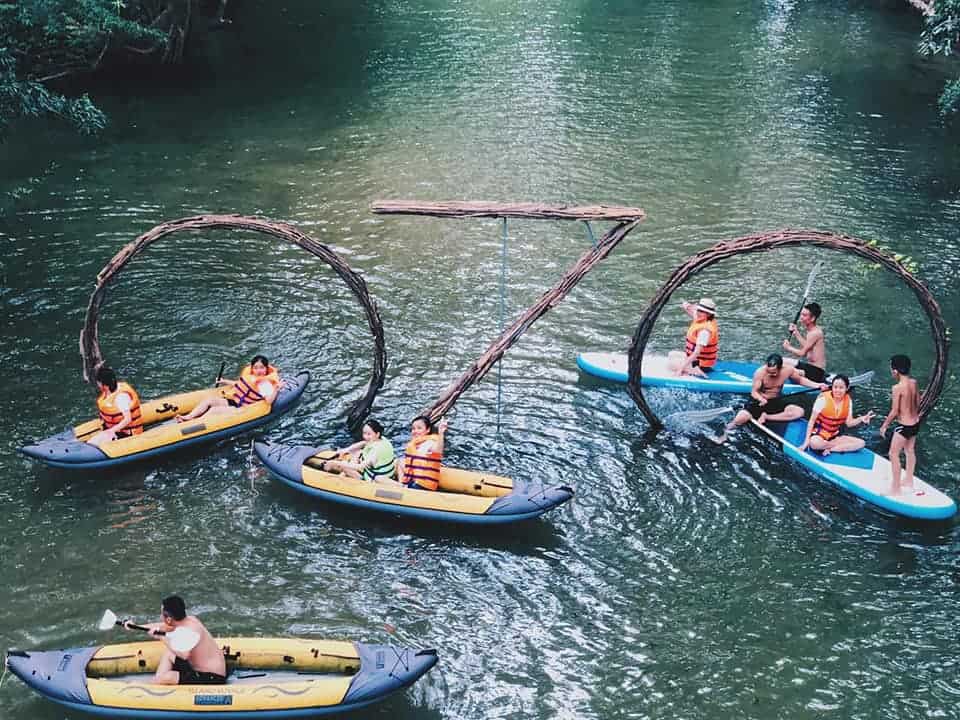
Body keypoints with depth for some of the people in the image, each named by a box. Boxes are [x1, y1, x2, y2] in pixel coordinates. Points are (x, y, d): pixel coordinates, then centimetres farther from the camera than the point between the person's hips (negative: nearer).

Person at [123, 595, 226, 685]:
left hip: (212, 678, -10)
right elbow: (160, 626, 20)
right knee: (167, 653, 16)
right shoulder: (187, 620, 2)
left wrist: (164, 638, -31)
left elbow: (184, 654, -42)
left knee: (166, 677, -20)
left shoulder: (191, 629, -25)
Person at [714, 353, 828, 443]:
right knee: (740, 418, -26)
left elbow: (800, 379, 4)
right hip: (759, 400, -4)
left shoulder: (788, 370, -16)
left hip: (776, 400, 4)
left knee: (799, 412, -19)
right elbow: (754, 392, -18)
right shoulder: (760, 372, -25)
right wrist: (762, 399, -40)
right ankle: (725, 431, 9)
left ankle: (766, 416, -11)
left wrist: (817, 385, -7)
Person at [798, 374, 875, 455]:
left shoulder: (848, 401, -1)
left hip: (834, 436, 5)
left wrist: (861, 419, -19)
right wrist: (807, 441, -17)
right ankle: (842, 447, -14)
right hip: (819, 434, -5)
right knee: (814, 443, -40)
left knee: (861, 443, -12)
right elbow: (812, 421, -12)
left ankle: (829, 449, -17)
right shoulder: (823, 399, -16)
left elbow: (849, 423, 1)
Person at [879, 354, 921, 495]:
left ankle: (896, 489, 8)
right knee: (910, 451, 23)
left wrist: (884, 425, -7)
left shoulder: (897, 387, -23)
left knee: (893, 454, 4)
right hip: (915, 423, 8)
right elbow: (918, 403, 10)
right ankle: (909, 483, 37)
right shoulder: (914, 383, -2)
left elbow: (894, 411, -20)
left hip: (904, 425, -8)